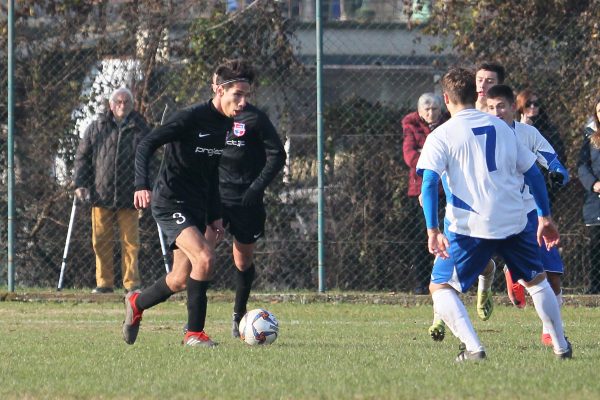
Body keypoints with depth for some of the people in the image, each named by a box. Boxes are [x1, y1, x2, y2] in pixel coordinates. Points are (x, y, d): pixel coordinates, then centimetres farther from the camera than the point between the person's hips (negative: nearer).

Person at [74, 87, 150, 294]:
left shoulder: (141, 129, 6)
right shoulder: (96, 128, 7)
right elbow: (82, 156, 10)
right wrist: (80, 184, -1)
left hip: (129, 196, -1)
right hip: (101, 194, 1)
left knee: (130, 242, -1)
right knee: (101, 241, 3)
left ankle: (132, 282, 4)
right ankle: (104, 282, 9)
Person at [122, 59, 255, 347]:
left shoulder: (227, 125, 8)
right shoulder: (191, 118, -18)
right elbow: (146, 145, -21)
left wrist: (215, 215, 17)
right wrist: (142, 185, -34)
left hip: (196, 209, 8)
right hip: (170, 204, -8)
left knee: (181, 280, 10)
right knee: (204, 257, -25)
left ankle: (136, 303, 38)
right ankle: (194, 332, -15)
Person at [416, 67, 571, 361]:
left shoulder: (442, 135, 0)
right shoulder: (502, 128, 13)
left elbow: (429, 183, -12)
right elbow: (533, 173, 15)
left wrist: (432, 230, -14)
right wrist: (545, 217, 22)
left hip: (470, 225, -4)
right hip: (514, 222, 4)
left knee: (440, 287, 7)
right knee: (536, 279, 25)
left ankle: (472, 347, -13)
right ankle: (561, 346, 25)